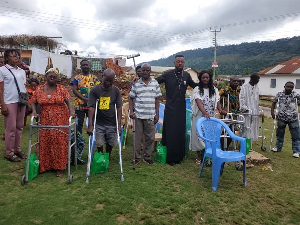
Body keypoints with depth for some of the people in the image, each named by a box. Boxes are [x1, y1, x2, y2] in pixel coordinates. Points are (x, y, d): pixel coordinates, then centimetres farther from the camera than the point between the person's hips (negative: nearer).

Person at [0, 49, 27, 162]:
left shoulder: (22, 71, 15)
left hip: (21, 102, 5)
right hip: (10, 102, -5)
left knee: (19, 127, 10)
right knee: (11, 128, -2)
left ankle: (17, 149, 22)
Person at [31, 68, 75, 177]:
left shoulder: (61, 89, 1)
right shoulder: (39, 89, 8)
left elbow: (68, 101, -6)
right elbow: (33, 102, 13)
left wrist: (71, 111, -21)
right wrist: (34, 111, -4)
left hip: (60, 121, -2)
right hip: (45, 121, 2)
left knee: (59, 143, -1)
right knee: (45, 143, 5)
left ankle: (59, 167, 10)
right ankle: (45, 165, 22)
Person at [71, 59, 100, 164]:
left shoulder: (94, 78, 11)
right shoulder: (77, 78, 7)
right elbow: (74, 90, -4)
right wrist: (85, 99, -17)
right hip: (79, 105, -1)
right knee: (78, 125, -1)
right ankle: (77, 153, 6)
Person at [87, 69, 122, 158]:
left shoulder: (116, 90, 0)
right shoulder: (94, 90, -5)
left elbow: (119, 108, -2)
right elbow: (91, 107, -8)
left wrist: (119, 125, -7)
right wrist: (90, 125, -14)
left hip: (112, 124, 1)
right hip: (99, 123, -1)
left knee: (110, 144, 9)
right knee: (99, 144, 3)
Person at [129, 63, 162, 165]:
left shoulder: (155, 83, 7)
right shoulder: (136, 84, 4)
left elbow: (157, 99, 9)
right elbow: (131, 98, 8)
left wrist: (157, 114, 5)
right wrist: (131, 111, -4)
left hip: (151, 116, 1)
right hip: (138, 115, -1)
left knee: (150, 138, 7)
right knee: (138, 137, 6)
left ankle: (147, 157, 23)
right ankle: (137, 157, 19)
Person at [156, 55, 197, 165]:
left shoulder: (186, 75, 7)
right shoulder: (167, 74, -4)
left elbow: (195, 85, 19)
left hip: (181, 108, 3)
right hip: (170, 108, -3)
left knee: (180, 133, 8)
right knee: (170, 133, 0)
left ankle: (179, 157, 22)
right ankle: (170, 158, 12)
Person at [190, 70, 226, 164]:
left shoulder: (214, 90, 7)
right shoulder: (197, 89, -5)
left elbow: (217, 102, -3)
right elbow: (199, 102, -21)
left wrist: (220, 110, -26)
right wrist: (204, 113, -37)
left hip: (211, 117, 3)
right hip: (199, 116, -2)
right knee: (198, 135, 2)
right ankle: (199, 156, 17)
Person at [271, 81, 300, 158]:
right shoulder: (279, 94, -3)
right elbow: (274, 103, 5)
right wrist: (272, 112, -4)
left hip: (293, 119, -2)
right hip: (281, 118, 2)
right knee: (280, 134, 17)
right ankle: (278, 147, 33)